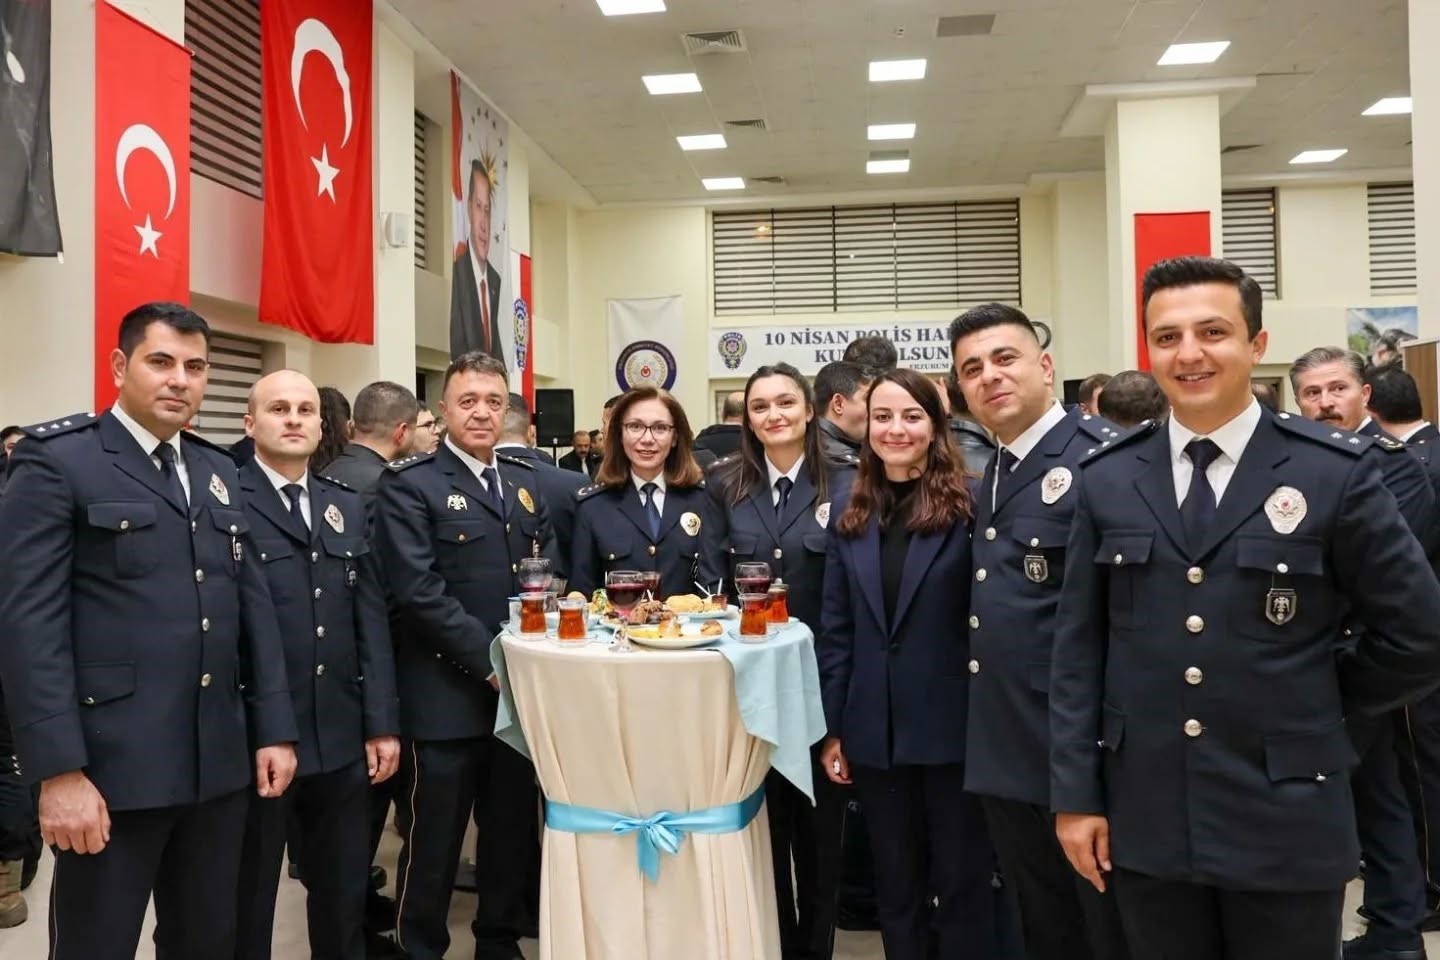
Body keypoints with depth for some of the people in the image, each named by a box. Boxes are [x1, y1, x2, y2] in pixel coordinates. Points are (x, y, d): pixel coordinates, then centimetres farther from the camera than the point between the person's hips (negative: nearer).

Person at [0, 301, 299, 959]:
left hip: (219, 760, 6)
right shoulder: (58, 460, -5)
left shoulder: (218, 471, 14)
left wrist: (274, 728, 8)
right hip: (111, 765, -6)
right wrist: (58, 769, -17)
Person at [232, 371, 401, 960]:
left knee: (345, 896, 17)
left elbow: (371, 620, 9)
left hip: (342, 738, 5)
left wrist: (382, 723, 5)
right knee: (247, 902, 13)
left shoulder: (347, 507, 11)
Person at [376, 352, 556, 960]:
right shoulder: (409, 485, -7)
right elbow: (418, 589, -16)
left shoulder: (526, 482, 13)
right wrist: (488, 659, -17)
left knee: (513, 831, 16)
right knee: (433, 841, 7)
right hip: (446, 695, -5)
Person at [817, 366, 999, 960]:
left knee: (962, 883, 11)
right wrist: (835, 728, 4)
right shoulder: (849, 511, 5)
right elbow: (835, 627, 6)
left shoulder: (966, 505, -7)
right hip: (875, 731, 4)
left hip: (954, 725, -4)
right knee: (895, 887, 17)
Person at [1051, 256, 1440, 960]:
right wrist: (1075, 793, 0)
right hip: (1146, 822, 2)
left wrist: (1318, 720, 5)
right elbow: (1077, 646, 2)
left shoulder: (1337, 472, -6)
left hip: (1286, 823, -2)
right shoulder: (1107, 480, 1)